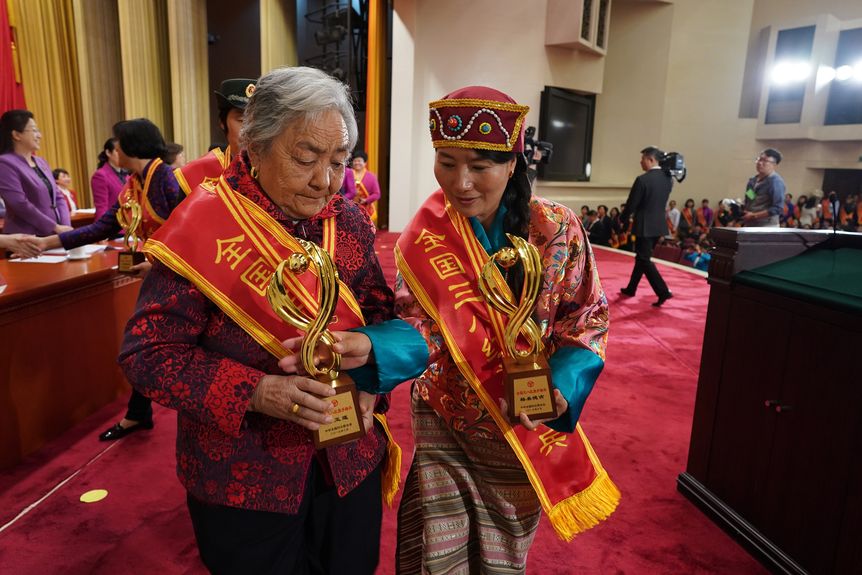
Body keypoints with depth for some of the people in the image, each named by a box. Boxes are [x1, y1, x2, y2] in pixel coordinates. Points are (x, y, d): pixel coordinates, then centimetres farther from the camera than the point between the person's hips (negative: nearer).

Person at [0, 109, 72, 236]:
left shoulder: (41, 162, 15)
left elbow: (58, 197, 12)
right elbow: (20, 204, -16)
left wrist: (66, 227, -3)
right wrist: (55, 227, -16)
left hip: (53, 236, 7)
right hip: (27, 239, -7)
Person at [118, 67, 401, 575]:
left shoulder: (350, 221, -1)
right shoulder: (203, 227, -15)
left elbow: (381, 311, 7)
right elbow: (148, 352, -15)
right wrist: (257, 392, -28)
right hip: (244, 479, -4)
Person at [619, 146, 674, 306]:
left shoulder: (642, 179, -18)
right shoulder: (668, 178, 5)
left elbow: (631, 204, -11)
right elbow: (661, 200, 14)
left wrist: (624, 218, 4)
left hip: (645, 225, -8)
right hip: (659, 224, 8)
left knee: (644, 259, 0)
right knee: (641, 257, 18)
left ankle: (663, 291, -7)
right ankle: (631, 288, 28)